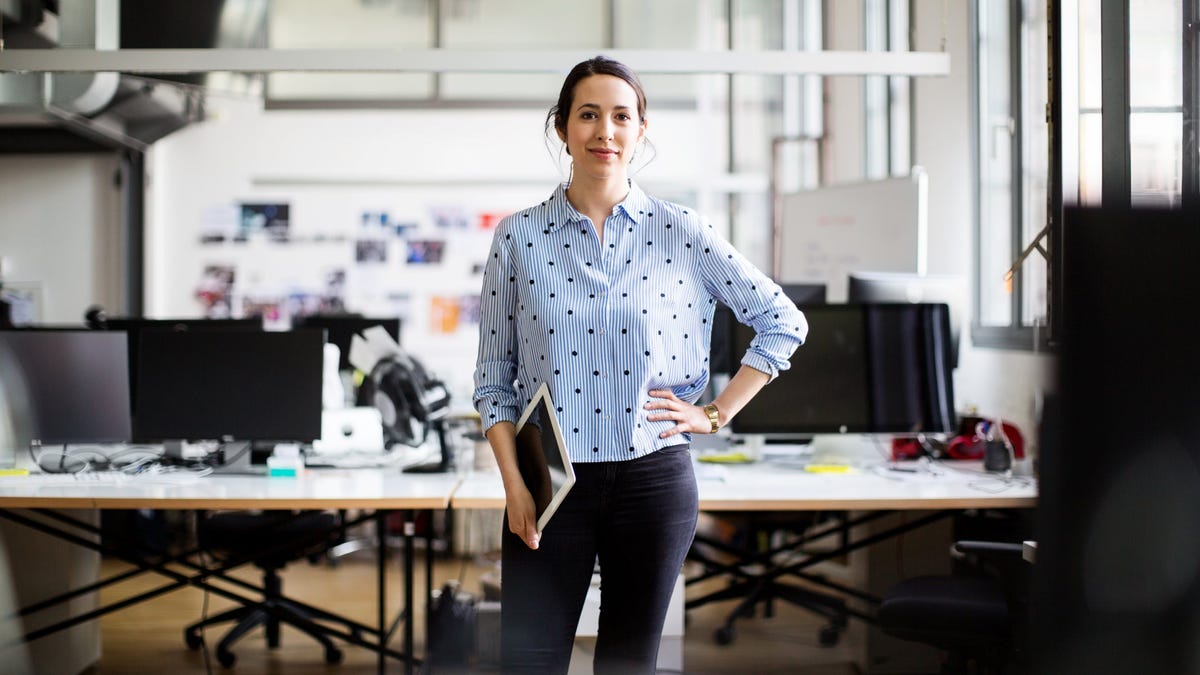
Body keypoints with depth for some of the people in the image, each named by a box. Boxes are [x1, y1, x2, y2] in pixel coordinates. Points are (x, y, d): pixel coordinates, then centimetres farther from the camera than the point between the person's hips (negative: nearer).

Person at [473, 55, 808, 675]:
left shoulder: (679, 233, 2)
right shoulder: (518, 236, 2)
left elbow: (783, 322, 8)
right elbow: (493, 375, 4)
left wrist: (717, 414, 3)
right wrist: (513, 480, -6)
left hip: (654, 478, 1)